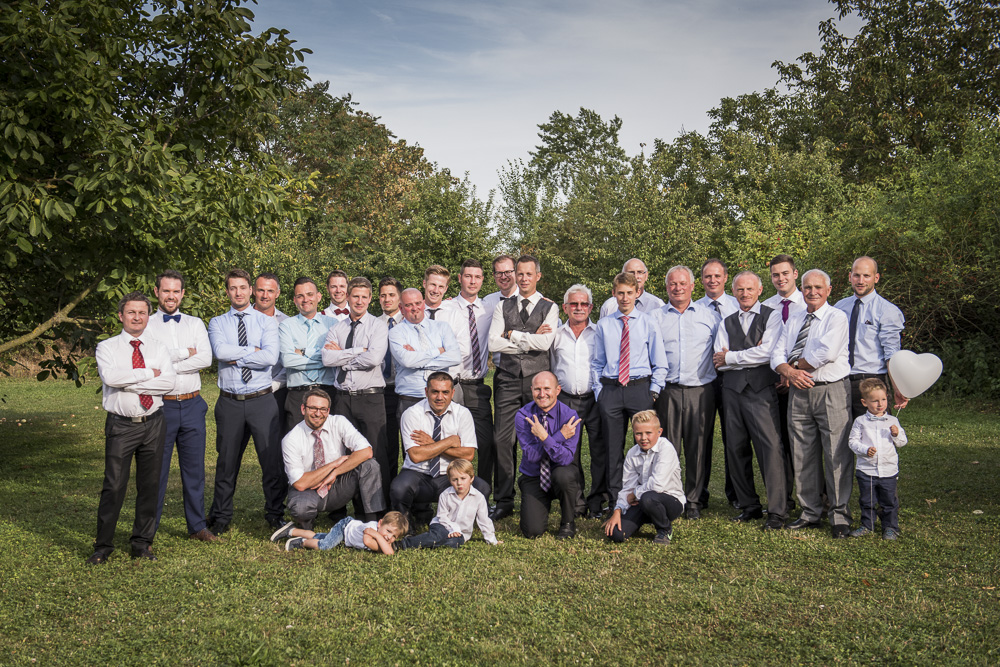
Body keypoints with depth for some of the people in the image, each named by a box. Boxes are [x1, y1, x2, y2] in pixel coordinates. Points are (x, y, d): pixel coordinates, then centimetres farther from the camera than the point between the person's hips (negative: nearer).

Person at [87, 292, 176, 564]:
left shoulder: (158, 348, 9)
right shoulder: (106, 347, 3)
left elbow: (169, 381, -8)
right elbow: (110, 377, -17)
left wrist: (130, 384, -13)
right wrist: (149, 373, -12)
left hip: (153, 424, 3)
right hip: (121, 426, -2)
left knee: (149, 485, 8)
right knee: (114, 487, -3)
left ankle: (142, 543, 21)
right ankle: (103, 546, 11)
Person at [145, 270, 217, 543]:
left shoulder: (195, 324, 10)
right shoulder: (146, 325, 3)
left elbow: (206, 359, -6)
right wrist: (185, 353, -8)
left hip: (192, 406, 3)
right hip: (161, 406, -3)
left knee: (195, 468, 10)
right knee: (156, 471, 2)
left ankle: (198, 526, 21)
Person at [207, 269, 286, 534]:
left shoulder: (266, 322, 5)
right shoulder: (217, 323, 8)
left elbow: (270, 357, -11)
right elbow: (220, 351, -13)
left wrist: (236, 358, -10)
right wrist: (253, 350, -10)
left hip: (262, 400, -1)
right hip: (229, 402, 1)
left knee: (272, 459, 0)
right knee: (227, 461, 10)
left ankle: (275, 514, 16)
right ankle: (221, 517, 24)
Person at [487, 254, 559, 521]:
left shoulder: (549, 308, 6)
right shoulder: (503, 307, 11)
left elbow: (545, 342, -10)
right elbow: (493, 343, -1)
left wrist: (512, 334, -4)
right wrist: (530, 340, -5)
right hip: (507, 379, 1)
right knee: (502, 439, -1)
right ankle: (504, 501, 7)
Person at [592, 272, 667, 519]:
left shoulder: (648, 324, 4)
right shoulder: (603, 325, 7)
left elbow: (660, 363, 6)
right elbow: (596, 363, 11)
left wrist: (654, 391, -2)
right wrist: (598, 392, 3)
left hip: (640, 388, -1)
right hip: (610, 389, 1)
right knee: (612, 448, 5)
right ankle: (614, 499, 15)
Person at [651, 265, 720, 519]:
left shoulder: (710, 315, 10)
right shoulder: (655, 317, 10)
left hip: (701, 391, 0)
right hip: (667, 391, 0)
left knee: (699, 447, 2)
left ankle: (695, 501, 14)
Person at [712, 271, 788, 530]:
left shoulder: (772, 316, 6)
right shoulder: (727, 323, 18)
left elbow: (767, 353, -9)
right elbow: (719, 362, 7)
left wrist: (730, 357, -2)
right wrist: (750, 355, -5)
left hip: (761, 389, -5)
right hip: (732, 389, 5)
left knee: (771, 448, -11)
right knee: (736, 449, 6)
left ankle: (777, 511, -5)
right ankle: (749, 506, 17)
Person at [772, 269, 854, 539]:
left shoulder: (837, 317, -2)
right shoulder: (793, 320, 16)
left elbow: (827, 353, -17)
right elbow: (778, 354, 9)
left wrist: (795, 366, -6)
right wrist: (790, 372, -11)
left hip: (831, 392, -5)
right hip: (798, 392, 6)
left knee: (836, 455, -5)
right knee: (803, 456, 8)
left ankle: (839, 516, 4)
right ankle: (810, 513, 18)